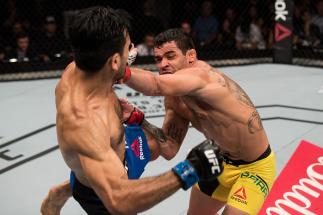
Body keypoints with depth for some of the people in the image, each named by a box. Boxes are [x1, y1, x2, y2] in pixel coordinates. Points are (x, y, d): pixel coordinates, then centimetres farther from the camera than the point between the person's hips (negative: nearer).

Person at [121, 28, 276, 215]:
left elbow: (157, 86, -52)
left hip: (255, 167, -8)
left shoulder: (201, 74, -32)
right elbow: (170, 150, -8)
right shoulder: (174, 99, -7)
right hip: (221, 161, 8)